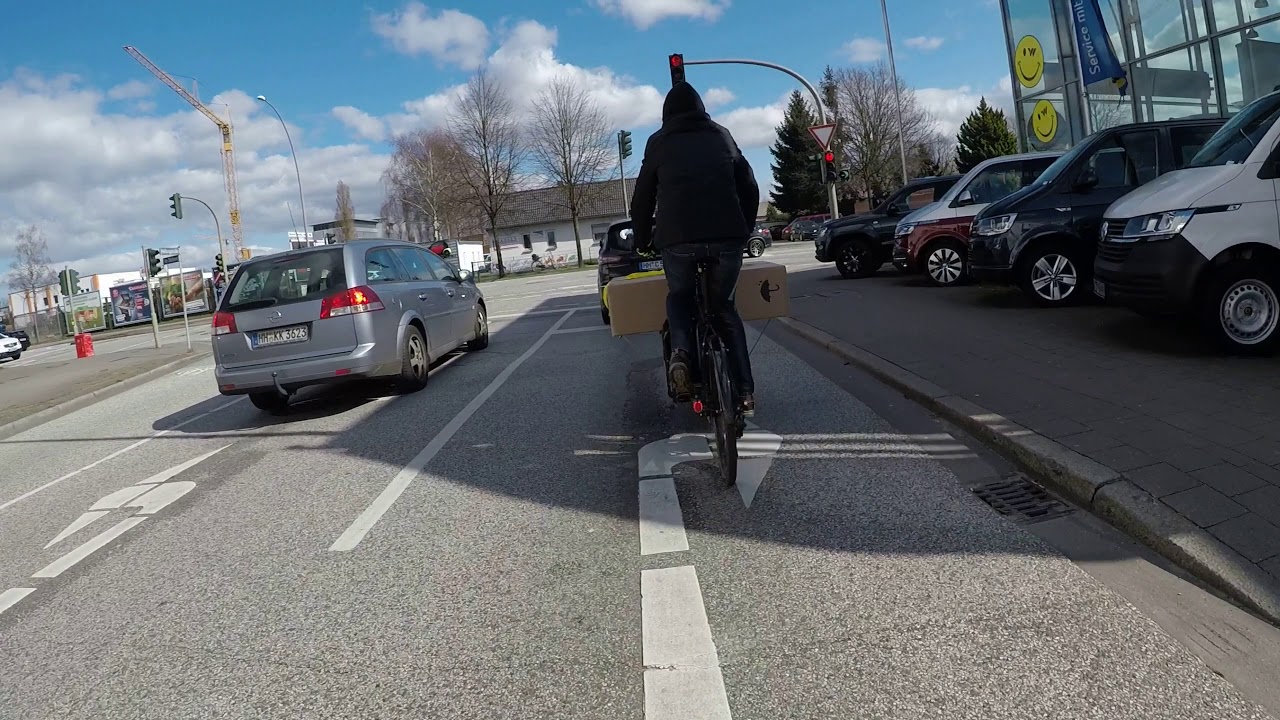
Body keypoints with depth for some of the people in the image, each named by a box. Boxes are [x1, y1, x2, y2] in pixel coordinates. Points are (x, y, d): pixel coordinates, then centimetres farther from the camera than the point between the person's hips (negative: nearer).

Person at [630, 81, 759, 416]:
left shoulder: (658, 142, 16)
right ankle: (744, 390, 9)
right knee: (724, 305, 20)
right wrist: (744, 230, 34)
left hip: (677, 239, -1)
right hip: (729, 237, 2)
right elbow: (749, 188, 22)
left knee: (679, 297, 25)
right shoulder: (722, 136, 21)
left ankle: (681, 351, -5)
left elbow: (642, 199, 17)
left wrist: (642, 240, 31)